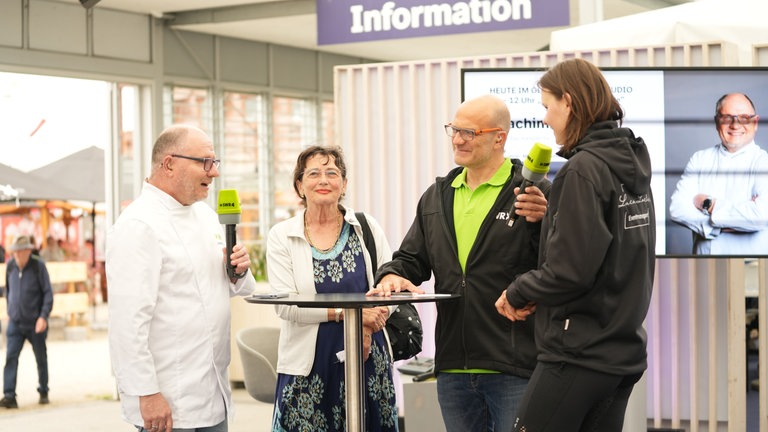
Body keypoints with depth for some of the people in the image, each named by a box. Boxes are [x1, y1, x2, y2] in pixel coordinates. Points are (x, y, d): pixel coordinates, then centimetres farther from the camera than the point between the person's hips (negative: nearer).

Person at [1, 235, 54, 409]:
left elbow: (48, 293, -10)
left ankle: (43, 392, 27)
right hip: (15, 322, 3)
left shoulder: (38, 266, -10)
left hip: (35, 323, -3)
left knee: (41, 359, 10)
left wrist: (44, 316, -18)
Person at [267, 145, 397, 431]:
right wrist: (346, 312, -16)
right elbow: (285, 305, -7)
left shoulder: (366, 228, 7)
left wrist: (367, 328, -11)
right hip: (309, 364, -1)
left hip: (368, 358, 1)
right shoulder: (282, 236, 3)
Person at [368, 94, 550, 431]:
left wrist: (542, 223, -25)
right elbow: (412, 258, 21)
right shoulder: (436, 197, 15)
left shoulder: (533, 194, -5)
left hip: (515, 369, -6)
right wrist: (392, 276, 0)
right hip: (453, 369, 6)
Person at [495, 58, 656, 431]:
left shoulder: (583, 170, -15)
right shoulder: (631, 165, 12)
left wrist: (517, 295, -2)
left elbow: (569, 271, -19)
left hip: (578, 354, -9)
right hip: (625, 352, 9)